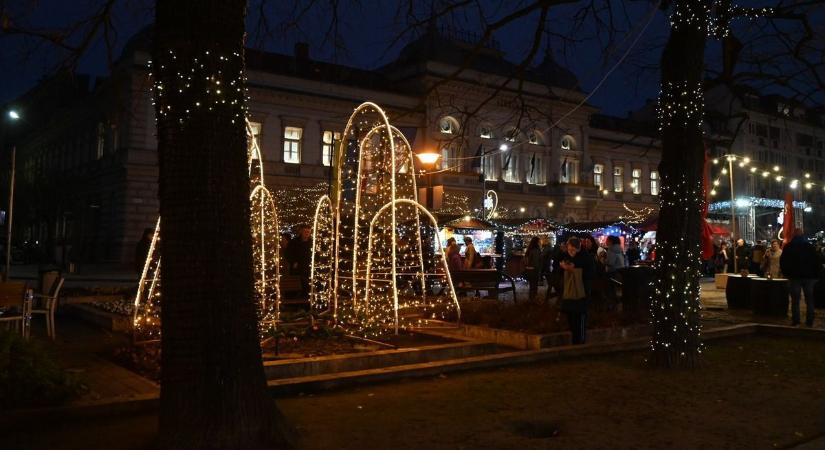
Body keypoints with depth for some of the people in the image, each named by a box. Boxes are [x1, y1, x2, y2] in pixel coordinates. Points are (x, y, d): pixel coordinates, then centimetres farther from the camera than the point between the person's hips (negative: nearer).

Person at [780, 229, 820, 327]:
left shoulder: (788, 247, 0)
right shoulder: (810, 246, 3)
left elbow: (782, 262, -1)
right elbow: (817, 261, 2)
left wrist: (786, 273, 10)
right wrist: (816, 274, 7)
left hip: (794, 276, -1)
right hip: (809, 276, 1)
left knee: (795, 300, 2)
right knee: (809, 300, 7)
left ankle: (795, 320, -2)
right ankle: (809, 321, 6)